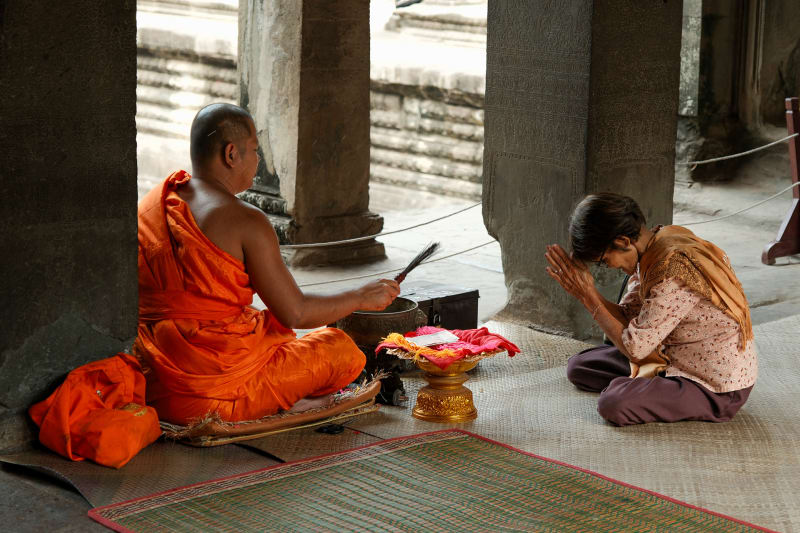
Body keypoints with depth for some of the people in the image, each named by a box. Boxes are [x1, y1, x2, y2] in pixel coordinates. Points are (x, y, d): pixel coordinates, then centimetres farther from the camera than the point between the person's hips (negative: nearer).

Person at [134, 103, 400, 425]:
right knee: (341, 348, 10)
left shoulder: (149, 205, 6)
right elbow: (296, 312, -11)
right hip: (217, 392, -7)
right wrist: (361, 299, 5)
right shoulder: (246, 222, -15)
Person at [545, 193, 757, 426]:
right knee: (578, 366, 8)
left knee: (613, 405, -27)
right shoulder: (657, 239, -2)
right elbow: (627, 317, 1)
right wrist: (582, 292, -12)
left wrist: (588, 296, -19)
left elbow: (634, 348, -24)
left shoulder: (672, 275, -31)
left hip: (719, 389, -9)